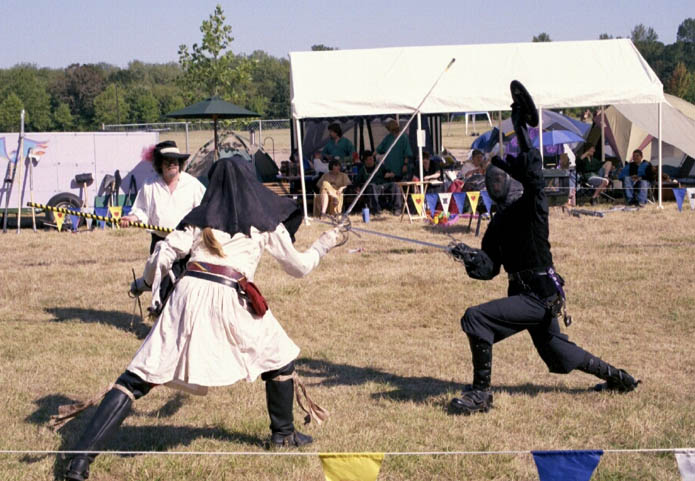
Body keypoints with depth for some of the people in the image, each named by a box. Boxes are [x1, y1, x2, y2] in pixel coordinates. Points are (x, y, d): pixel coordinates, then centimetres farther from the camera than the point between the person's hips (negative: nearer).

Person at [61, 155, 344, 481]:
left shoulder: (201, 216, 19)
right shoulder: (265, 219, 16)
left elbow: (166, 252, 8)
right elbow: (298, 267, 22)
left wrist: (145, 283, 25)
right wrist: (322, 246, 40)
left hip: (189, 294, 2)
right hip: (230, 299, -1)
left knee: (137, 379, -2)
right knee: (280, 357, 27)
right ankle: (283, 433, 36)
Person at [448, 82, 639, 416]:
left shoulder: (531, 205, -9)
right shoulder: (499, 222, 13)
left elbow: (534, 176, -31)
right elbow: (489, 268, 10)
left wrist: (521, 130, -35)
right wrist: (470, 258, -12)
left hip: (539, 296, -9)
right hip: (539, 299, 9)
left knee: (476, 318, -20)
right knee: (558, 355, 22)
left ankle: (481, 393, -14)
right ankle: (617, 378, 41)